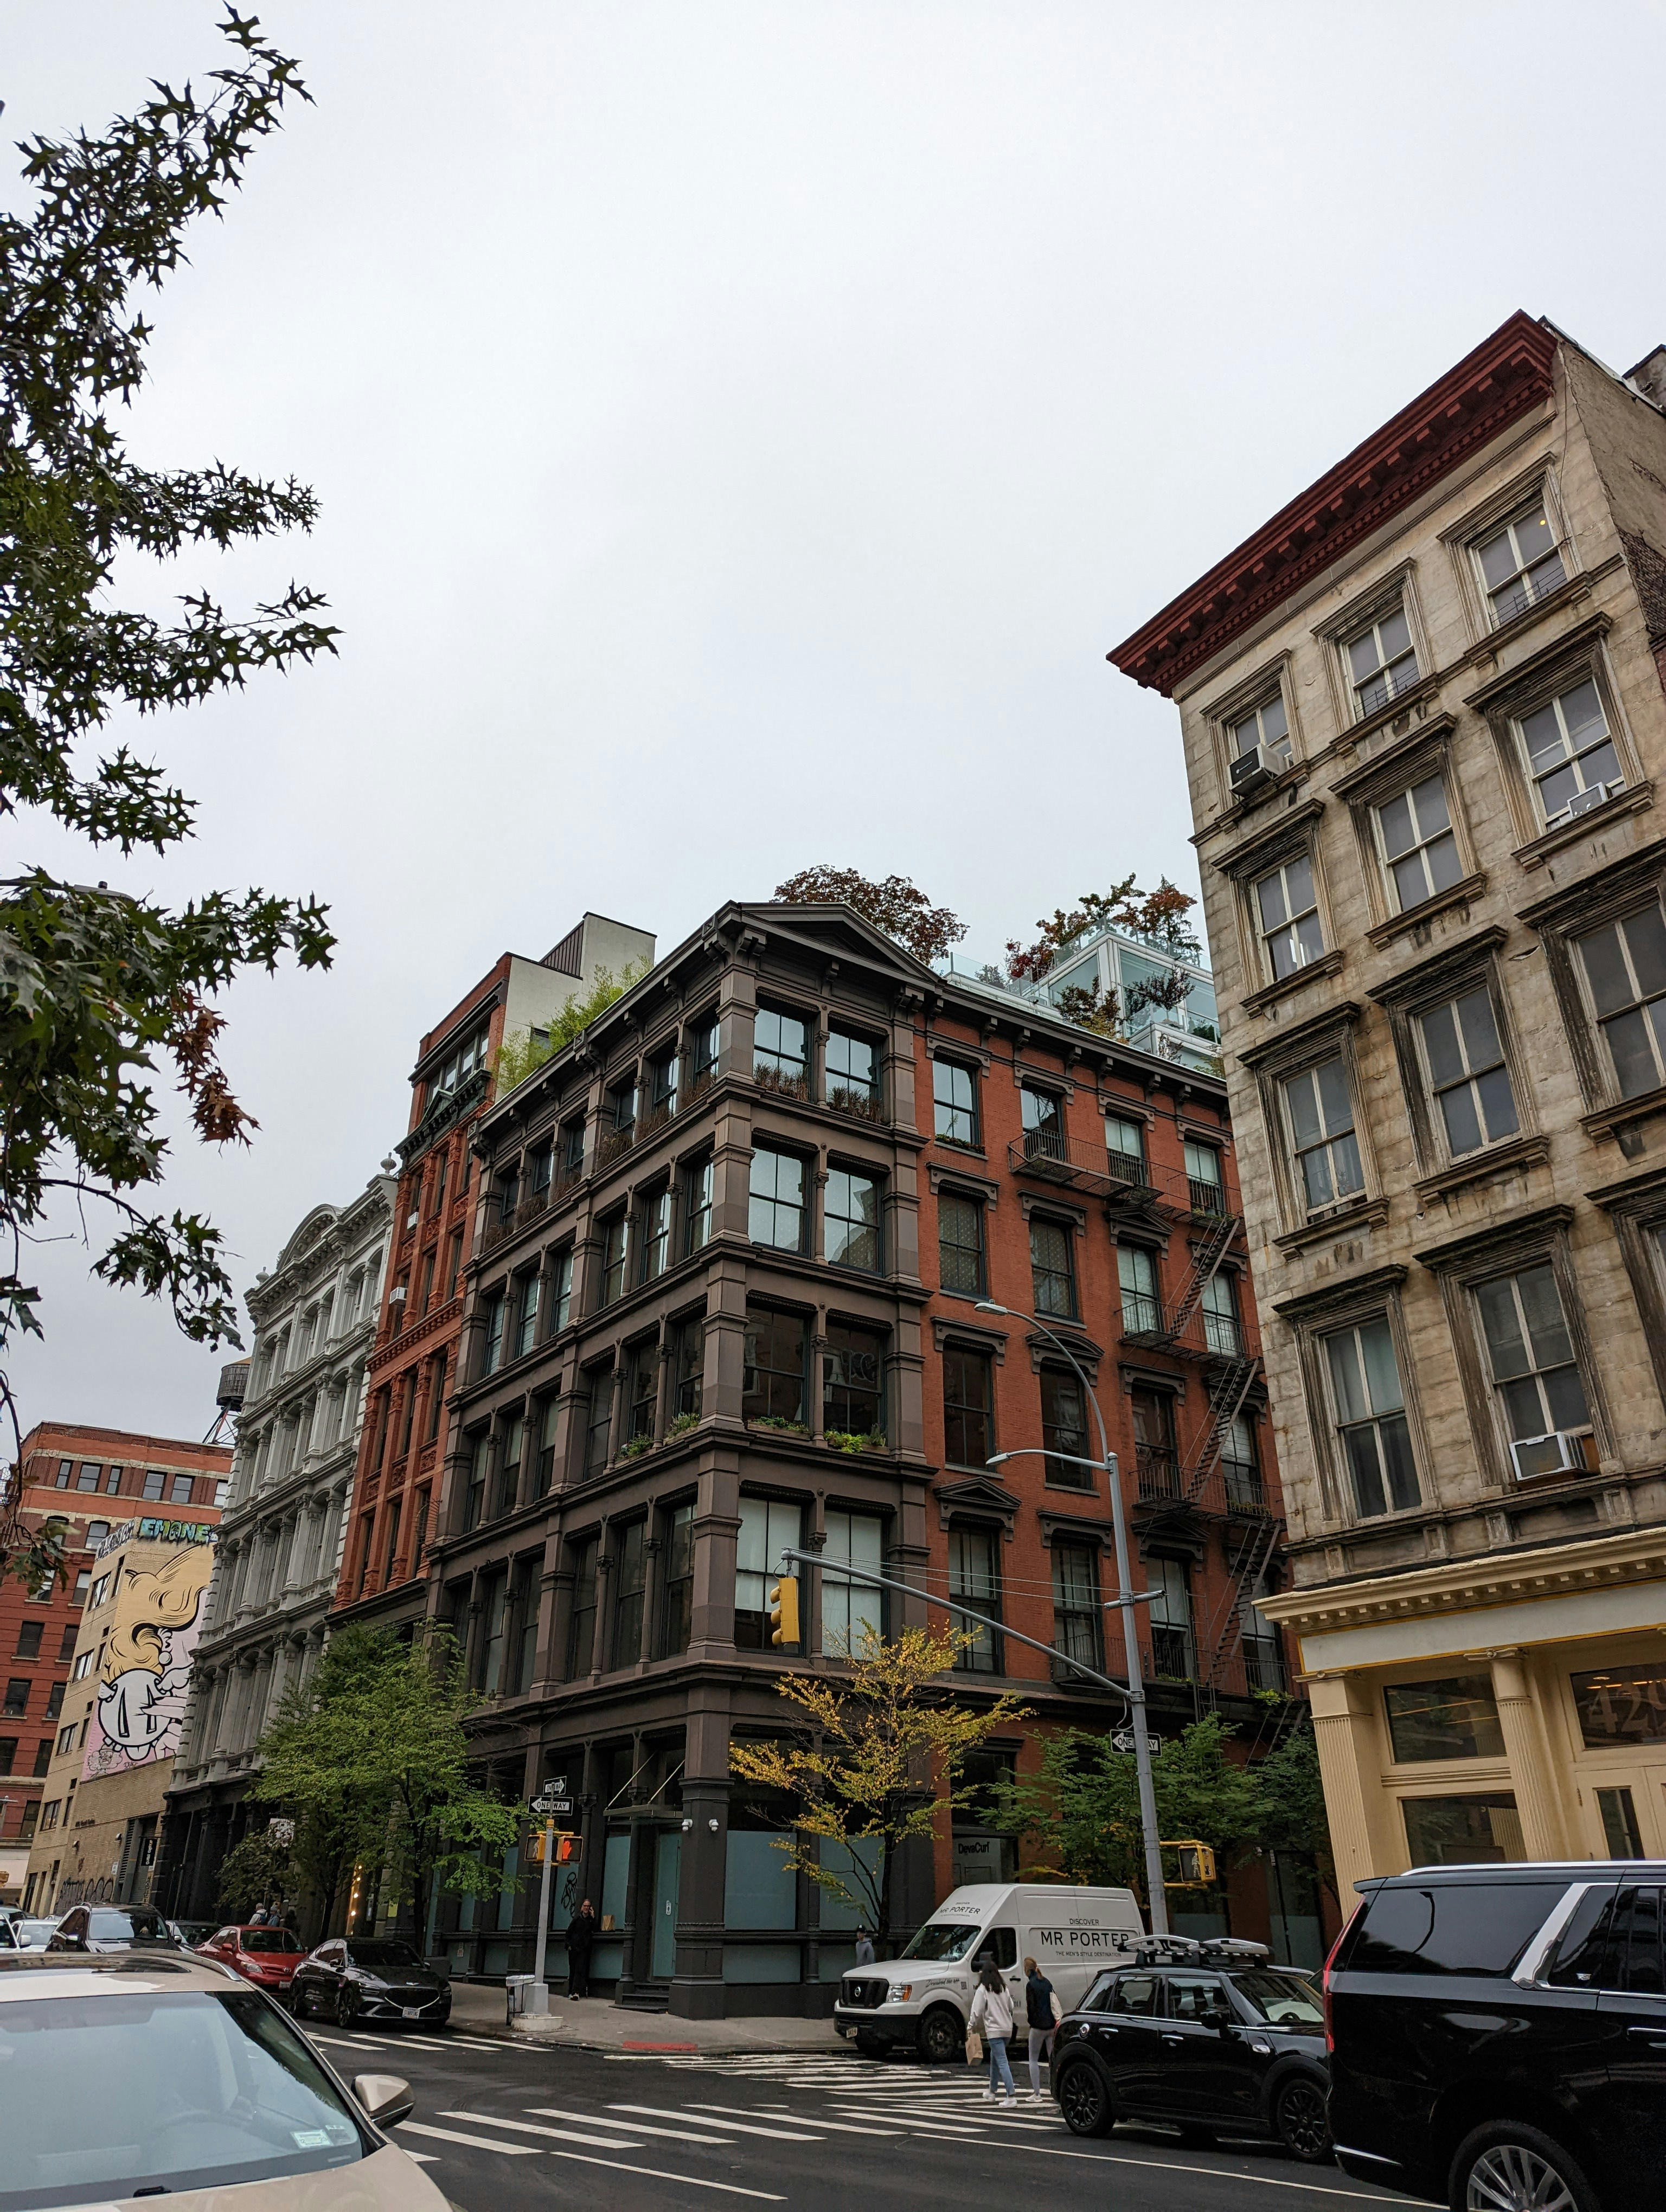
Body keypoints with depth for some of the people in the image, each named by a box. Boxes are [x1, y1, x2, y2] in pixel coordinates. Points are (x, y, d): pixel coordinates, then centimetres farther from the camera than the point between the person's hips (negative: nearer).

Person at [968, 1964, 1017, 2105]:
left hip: (994, 2030, -7)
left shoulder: (983, 1989, -8)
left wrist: (971, 2026, 2)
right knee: (994, 2059, 21)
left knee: (1002, 2062, -9)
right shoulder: (1003, 1988, 9)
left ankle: (1011, 2096, -16)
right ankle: (991, 2092, 32)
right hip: (1007, 2028, 7)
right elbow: (1011, 2008, 15)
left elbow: (977, 2011, -10)